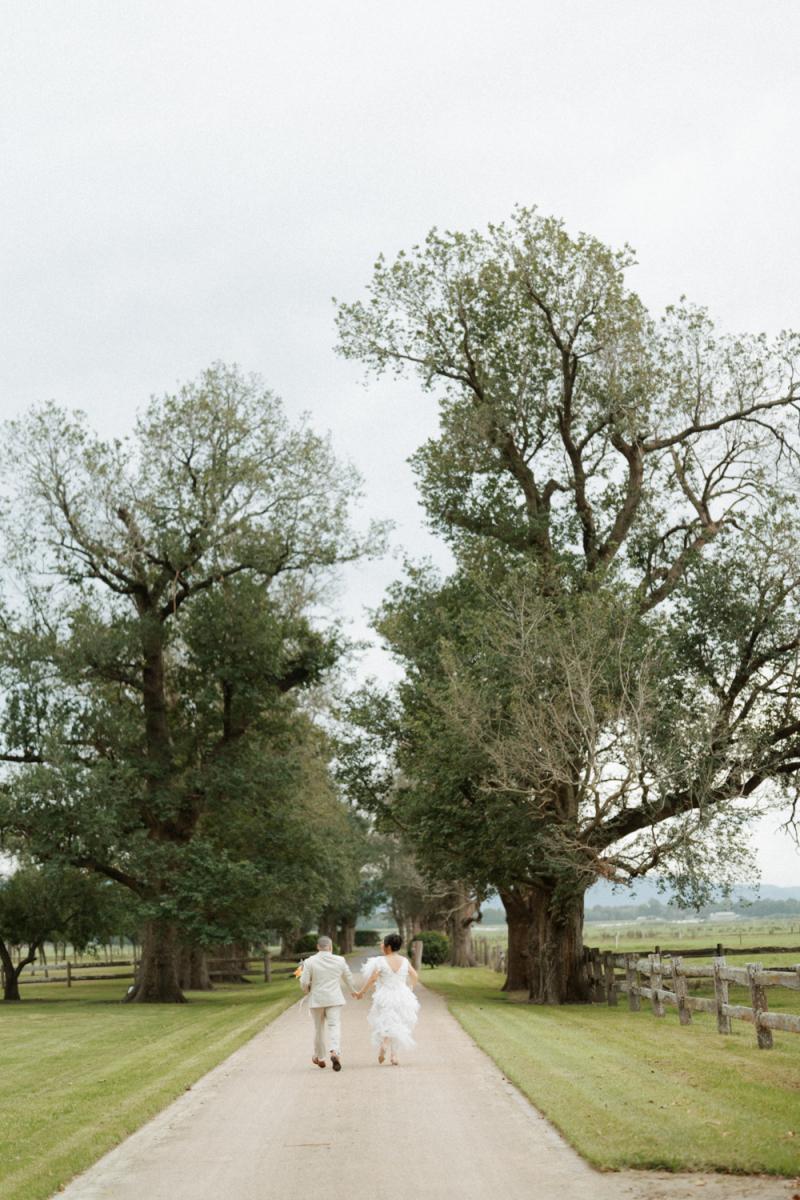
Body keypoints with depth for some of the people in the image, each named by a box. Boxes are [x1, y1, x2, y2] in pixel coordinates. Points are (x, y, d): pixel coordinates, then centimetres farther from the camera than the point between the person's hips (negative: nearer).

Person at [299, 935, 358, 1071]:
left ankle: (320, 1058, 28)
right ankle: (335, 1052, -29)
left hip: (316, 999, 0)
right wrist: (353, 990, 31)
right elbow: (348, 978, 12)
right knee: (334, 1025, -3)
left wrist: (307, 990, 13)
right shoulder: (339, 960, -1)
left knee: (318, 1028, 14)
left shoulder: (310, 962, -8)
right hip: (334, 999, 0)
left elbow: (304, 982, -10)